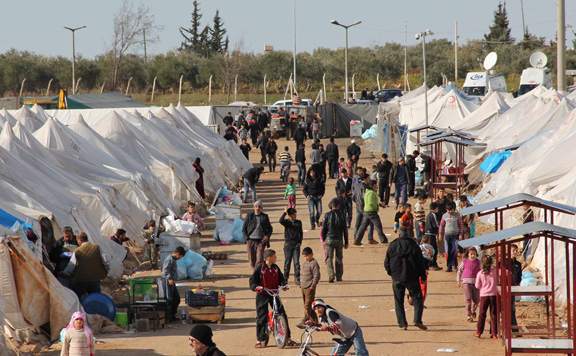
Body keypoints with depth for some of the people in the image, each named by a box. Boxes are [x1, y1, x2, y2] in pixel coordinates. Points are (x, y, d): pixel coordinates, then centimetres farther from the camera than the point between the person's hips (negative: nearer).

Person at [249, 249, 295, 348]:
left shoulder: (275, 268, 7)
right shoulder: (260, 268, -7)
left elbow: (281, 278, 12)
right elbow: (253, 280, -7)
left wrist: (283, 285, -8)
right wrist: (255, 287, -27)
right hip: (262, 295, -4)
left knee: (282, 314, -1)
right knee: (262, 317, -2)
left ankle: (287, 337, 7)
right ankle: (260, 340, 6)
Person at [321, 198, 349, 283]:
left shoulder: (327, 215, -5)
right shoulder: (341, 215, -1)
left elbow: (324, 229, -4)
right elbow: (345, 230, 2)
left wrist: (323, 240, 6)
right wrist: (346, 242, 9)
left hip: (329, 239, -2)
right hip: (339, 240, 2)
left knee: (329, 259, 1)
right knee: (339, 258, 14)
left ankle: (331, 276, -13)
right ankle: (339, 277, 16)